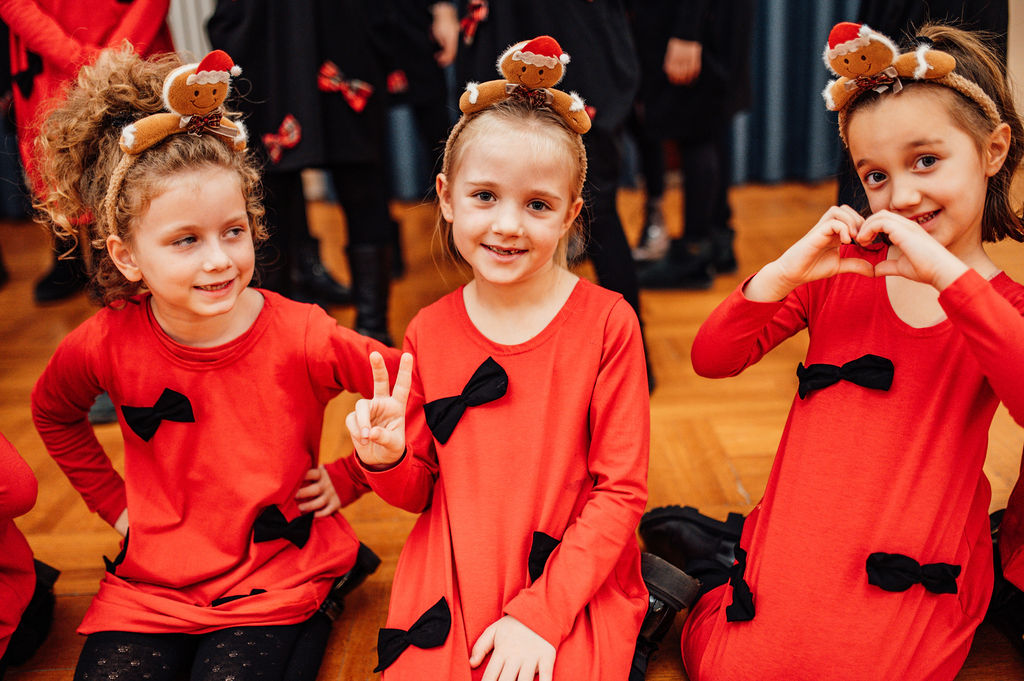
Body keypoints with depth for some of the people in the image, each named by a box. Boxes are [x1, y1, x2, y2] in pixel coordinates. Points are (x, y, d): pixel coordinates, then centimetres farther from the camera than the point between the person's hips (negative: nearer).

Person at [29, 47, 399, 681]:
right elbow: (54, 414, 14)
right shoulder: (107, 345, -11)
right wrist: (115, 500, 8)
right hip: (151, 584, 3)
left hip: (276, 583, -2)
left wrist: (347, 477, -6)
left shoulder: (300, 338, -19)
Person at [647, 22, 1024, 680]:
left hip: (908, 593, -1)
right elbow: (711, 359, -2)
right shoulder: (838, 275, 4)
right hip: (789, 563, 2)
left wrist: (948, 273, -29)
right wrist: (786, 272, -17)